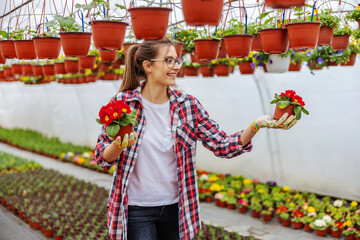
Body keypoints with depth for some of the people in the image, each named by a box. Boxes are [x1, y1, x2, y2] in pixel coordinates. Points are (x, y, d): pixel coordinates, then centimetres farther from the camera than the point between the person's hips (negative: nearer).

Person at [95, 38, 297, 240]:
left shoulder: (188, 105, -2)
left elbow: (223, 145, -5)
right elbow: (102, 158, -4)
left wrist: (257, 125, -19)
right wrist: (118, 146, -26)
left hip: (175, 207, 3)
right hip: (136, 209, -2)